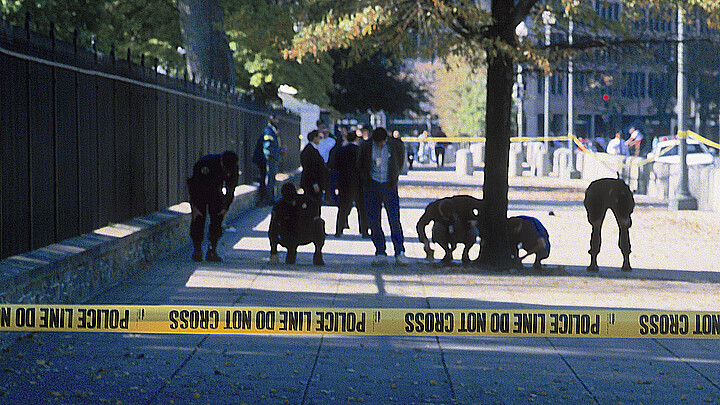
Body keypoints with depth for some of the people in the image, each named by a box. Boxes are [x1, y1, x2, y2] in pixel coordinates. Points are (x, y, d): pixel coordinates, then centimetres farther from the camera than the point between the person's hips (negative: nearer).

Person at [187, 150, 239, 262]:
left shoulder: (234, 169, -20)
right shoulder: (206, 163, -33)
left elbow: (231, 189, -4)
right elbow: (194, 185, -23)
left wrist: (225, 208, -7)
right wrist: (195, 207, -22)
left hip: (215, 193, 3)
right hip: (199, 193, -3)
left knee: (217, 220, -9)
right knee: (198, 220, -12)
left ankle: (212, 252, -5)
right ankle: (197, 251, -2)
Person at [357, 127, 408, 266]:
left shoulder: (396, 145, -4)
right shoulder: (365, 147, -4)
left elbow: (400, 161, 14)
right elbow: (360, 165, 13)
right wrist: (365, 179, 8)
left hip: (389, 186, -1)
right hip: (372, 186, 1)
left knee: (395, 220, -8)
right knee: (374, 221, 0)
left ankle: (400, 253, -4)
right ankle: (380, 253, 7)